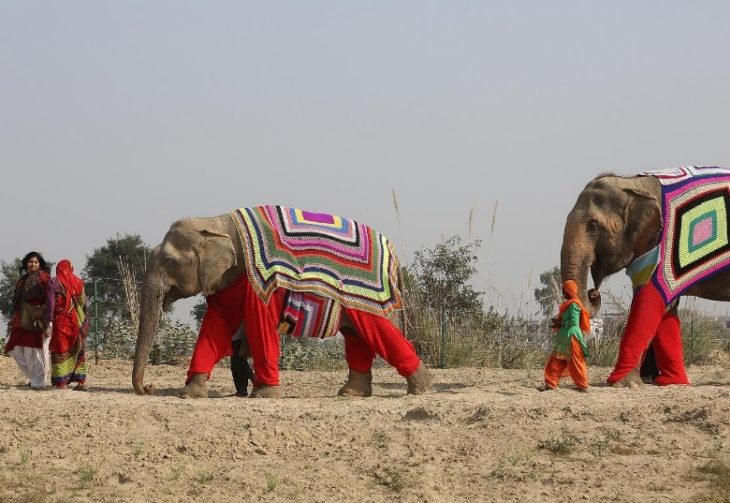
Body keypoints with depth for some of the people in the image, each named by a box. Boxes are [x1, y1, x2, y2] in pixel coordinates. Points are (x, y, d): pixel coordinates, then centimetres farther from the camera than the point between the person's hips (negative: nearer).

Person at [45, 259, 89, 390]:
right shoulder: (78, 282, 7)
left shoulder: (53, 282, -4)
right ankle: (81, 381, 7)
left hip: (60, 321, -4)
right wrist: (83, 321, 14)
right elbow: (83, 302, 9)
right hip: (77, 321, 4)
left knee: (60, 350, 1)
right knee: (78, 350, 11)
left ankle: (62, 382, -5)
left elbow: (50, 303, -11)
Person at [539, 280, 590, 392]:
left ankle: (583, 386, 6)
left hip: (572, 337, -10)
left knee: (575, 363, -2)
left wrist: (560, 324, -13)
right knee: (555, 362, 8)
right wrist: (558, 322, 7)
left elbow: (574, 322, -20)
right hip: (564, 338, 10)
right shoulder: (568, 304, 15)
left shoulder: (574, 305, -14)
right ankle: (550, 383, 10)